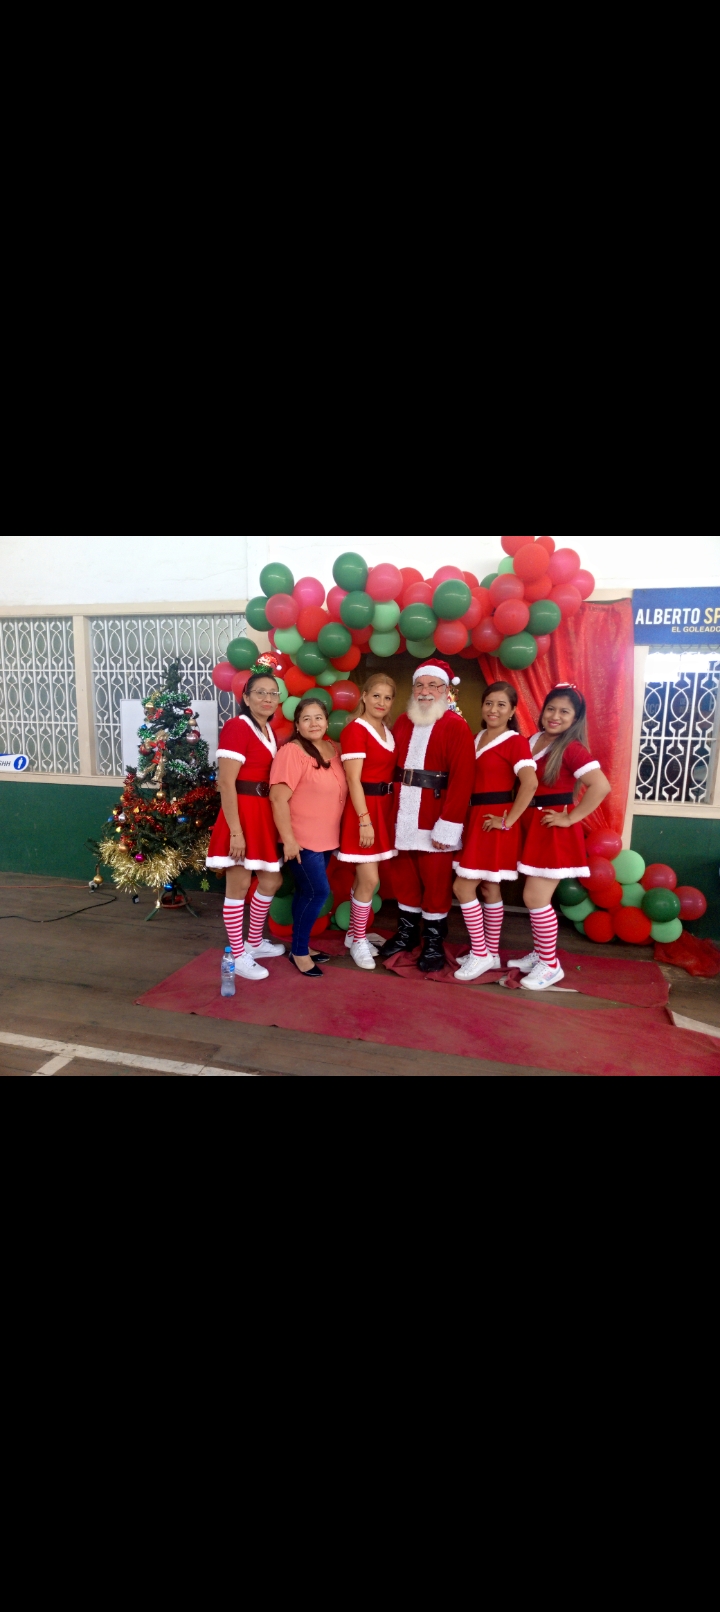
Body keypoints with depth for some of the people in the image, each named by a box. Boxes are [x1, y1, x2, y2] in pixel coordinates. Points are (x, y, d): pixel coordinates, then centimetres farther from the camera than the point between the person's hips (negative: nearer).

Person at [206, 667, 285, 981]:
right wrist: (235, 831, -20)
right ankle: (238, 956, 12)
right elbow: (226, 783, -17)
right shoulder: (236, 727, -11)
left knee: (271, 881, 15)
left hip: (265, 814, 9)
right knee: (239, 885, 1)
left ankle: (254, 942, 33)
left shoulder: (270, 731, 14)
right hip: (242, 813, -9)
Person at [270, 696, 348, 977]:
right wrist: (288, 840, -21)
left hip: (327, 838, 7)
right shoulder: (292, 752, -17)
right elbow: (278, 798, -20)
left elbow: (340, 790, 18)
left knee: (307, 892, 15)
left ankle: (302, 944, 28)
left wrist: (333, 835, 14)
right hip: (303, 839, -7)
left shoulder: (334, 748, 6)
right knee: (318, 892, -6)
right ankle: (298, 951, 10)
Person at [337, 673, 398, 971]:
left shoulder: (387, 732, 13)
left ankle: (354, 934, 26)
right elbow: (353, 779, -16)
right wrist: (365, 820, -20)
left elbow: (388, 772, 13)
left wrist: (380, 814, 6)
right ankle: (358, 940, 9)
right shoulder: (355, 730, -11)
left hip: (383, 807, 8)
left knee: (365, 879, 13)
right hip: (362, 809, -8)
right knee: (369, 880, -6)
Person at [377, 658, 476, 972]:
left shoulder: (456, 726, -7)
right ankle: (407, 932, 31)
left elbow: (462, 779, -14)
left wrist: (448, 826, -18)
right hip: (402, 817, 5)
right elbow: (391, 767, 12)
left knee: (436, 883, 6)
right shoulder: (402, 723, 12)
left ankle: (434, 943, 20)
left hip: (435, 820, -5)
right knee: (404, 879, 14)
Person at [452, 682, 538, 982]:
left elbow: (530, 783, -24)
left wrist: (509, 821, -21)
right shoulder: (476, 738, 12)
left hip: (494, 822, -7)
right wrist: (468, 818, 3)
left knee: (463, 888, -7)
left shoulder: (515, 741, -11)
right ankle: (490, 953, 23)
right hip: (476, 819, 8)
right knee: (489, 889, 14)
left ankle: (480, 954, 6)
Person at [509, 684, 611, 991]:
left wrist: (570, 818, -20)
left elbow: (601, 785, -25)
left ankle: (550, 965, 10)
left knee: (535, 897, -6)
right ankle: (540, 953, 30)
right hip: (534, 827, 7)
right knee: (534, 896, 14)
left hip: (555, 830, -7)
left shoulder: (571, 748, -15)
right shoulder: (533, 740, 7)